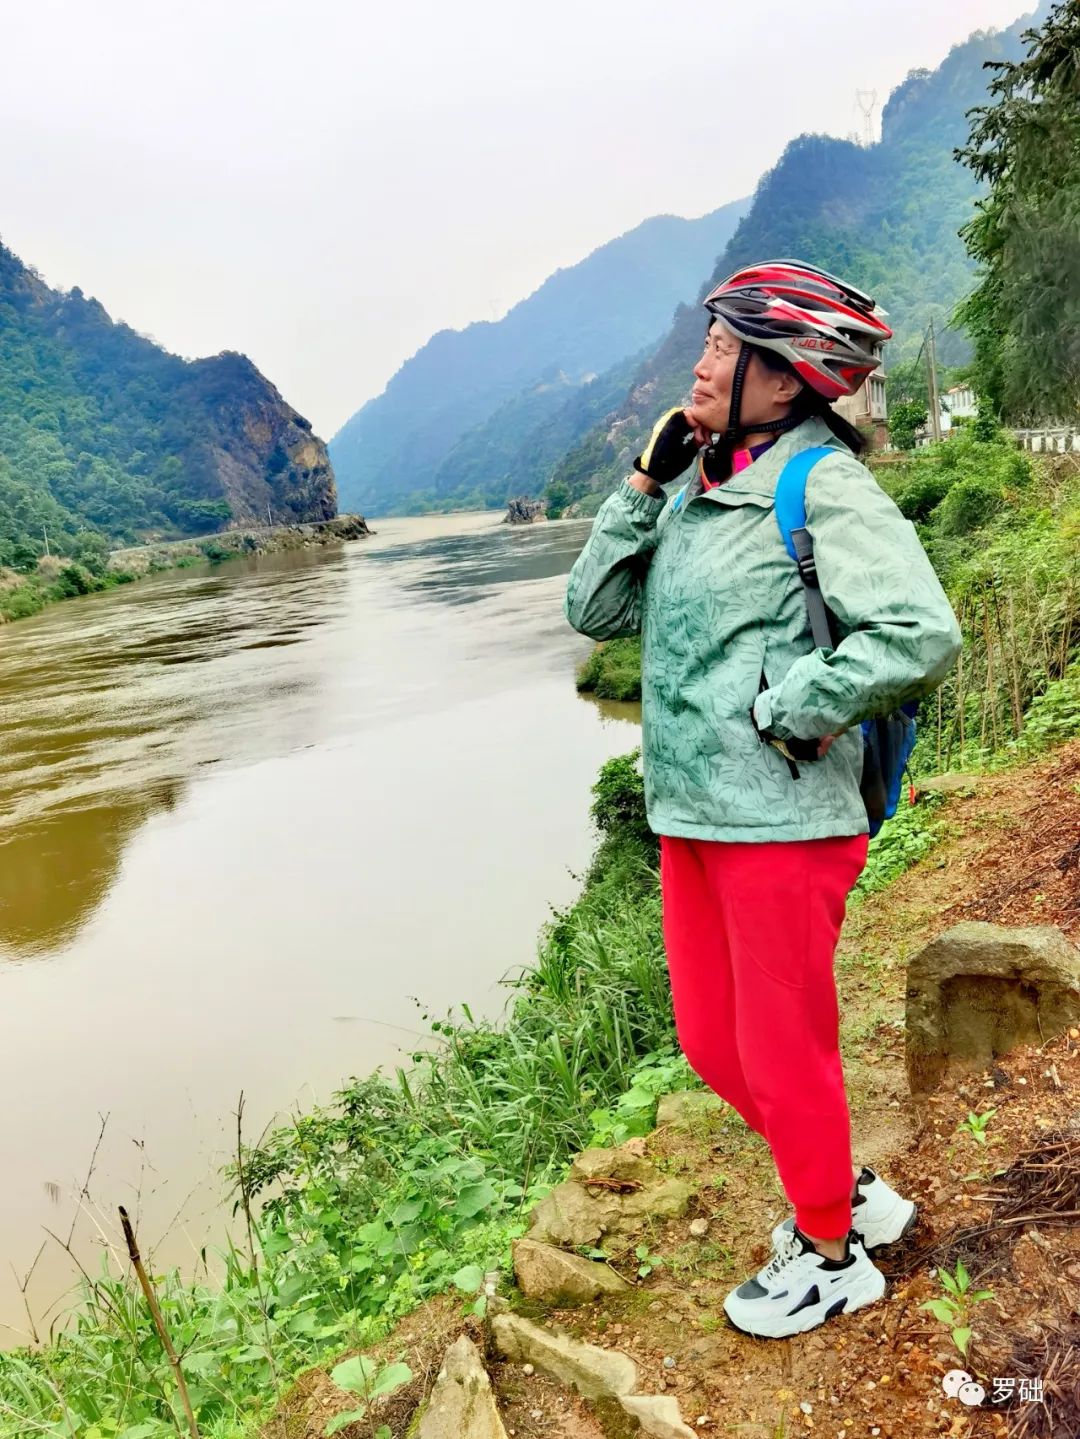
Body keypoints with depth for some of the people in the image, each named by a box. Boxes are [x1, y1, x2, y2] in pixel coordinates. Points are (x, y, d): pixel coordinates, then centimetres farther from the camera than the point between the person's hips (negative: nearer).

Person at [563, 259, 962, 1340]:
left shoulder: (822, 483, -12)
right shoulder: (696, 490, 11)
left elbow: (921, 635, -23)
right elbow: (595, 609, 9)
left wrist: (782, 711, -17)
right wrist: (643, 484, 0)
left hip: (780, 820, -8)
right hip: (689, 815, 8)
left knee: (781, 1055, 8)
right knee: (712, 1044, 19)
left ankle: (832, 1259, 34)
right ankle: (851, 1196, 42)